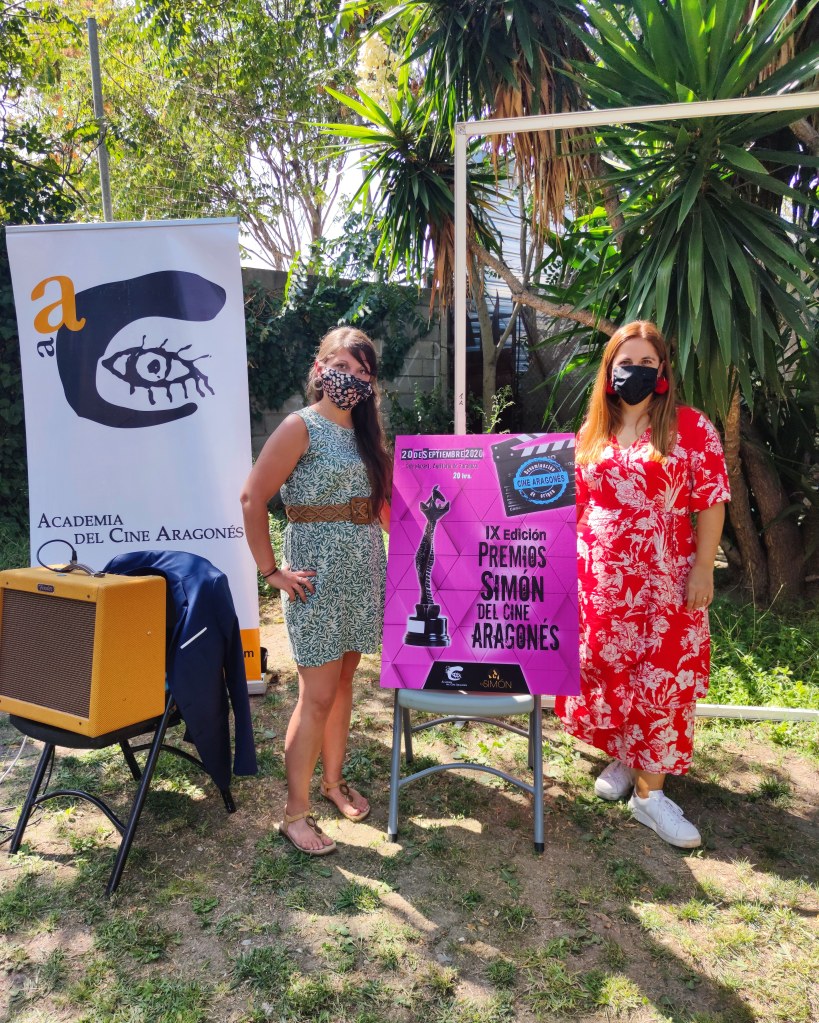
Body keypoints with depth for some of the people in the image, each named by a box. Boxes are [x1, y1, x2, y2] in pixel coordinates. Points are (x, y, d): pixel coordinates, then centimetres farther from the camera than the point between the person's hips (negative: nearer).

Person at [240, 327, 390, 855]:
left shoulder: (364, 431, 12)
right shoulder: (302, 427, -10)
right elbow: (253, 499, -14)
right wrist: (272, 570, -13)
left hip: (364, 574, 7)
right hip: (319, 579, -6)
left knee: (344, 682, 16)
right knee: (318, 696, -2)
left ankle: (334, 780, 34)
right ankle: (295, 812, 14)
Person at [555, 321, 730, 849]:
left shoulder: (691, 426, -4)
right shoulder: (592, 430, 8)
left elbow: (712, 503, -5)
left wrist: (703, 570, -10)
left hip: (665, 581, -3)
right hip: (600, 578, 3)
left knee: (661, 681, 3)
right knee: (605, 673, 10)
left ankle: (648, 791, 15)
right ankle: (622, 759, 33)